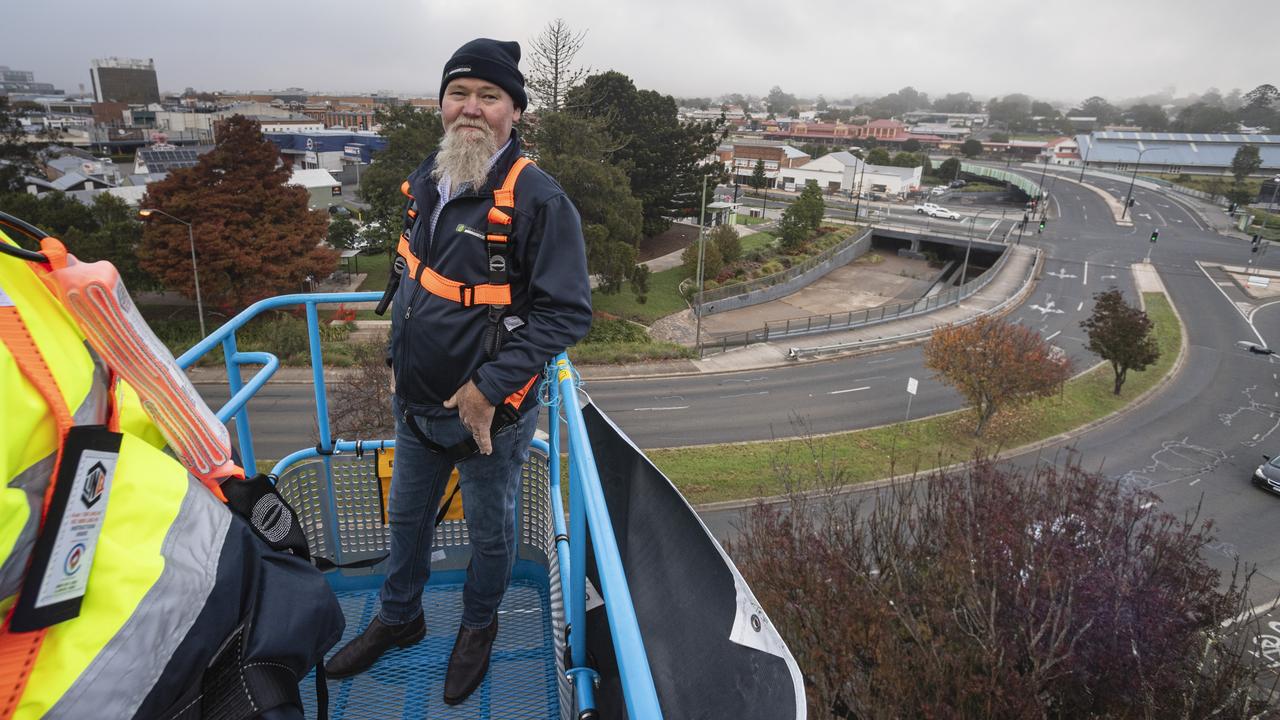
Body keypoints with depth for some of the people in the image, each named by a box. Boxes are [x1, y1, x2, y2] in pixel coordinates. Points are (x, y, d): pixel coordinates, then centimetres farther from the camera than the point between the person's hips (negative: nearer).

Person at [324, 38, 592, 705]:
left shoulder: (537, 198, -21)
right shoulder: (426, 182, 2)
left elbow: (566, 312, -23)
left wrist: (488, 387, -24)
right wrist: (396, 358, 15)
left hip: (489, 414, -6)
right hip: (416, 403, 7)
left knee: (489, 532, 16)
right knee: (406, 516, 24)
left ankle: (478, 627, 45)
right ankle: (398, 619, 50)